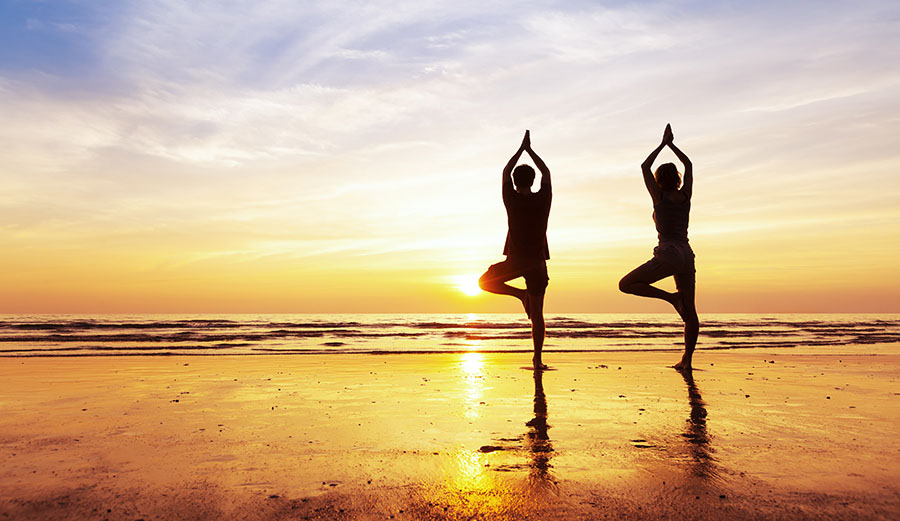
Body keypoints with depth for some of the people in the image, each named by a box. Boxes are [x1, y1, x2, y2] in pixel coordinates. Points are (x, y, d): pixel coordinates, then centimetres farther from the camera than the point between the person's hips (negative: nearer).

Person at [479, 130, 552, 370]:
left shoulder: (512, 200, -5)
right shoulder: (543, 199, 0)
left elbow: (505, 172, 12)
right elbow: (546, 173, 18)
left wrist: (521, 148, 22)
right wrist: (529, 149, 24)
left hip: (516, 260, -3)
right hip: (537, 261, 3)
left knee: (485, 282, 20)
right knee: (537, 313, 8)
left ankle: (521, 293, 1)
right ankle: (538, 359, 6)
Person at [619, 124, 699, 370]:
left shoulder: (660, 196, 1)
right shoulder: (685, 195, 13)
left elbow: (644, 167, 11)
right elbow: (689, 165, 29)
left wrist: (663, 144, 19)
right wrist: (671, 144, 30)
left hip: (668, 255, -6)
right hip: (687, 256, 7)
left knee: (626, 284, 0)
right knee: (690, 312, 10)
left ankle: (672, 297, -9)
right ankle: (687, 359, 10)